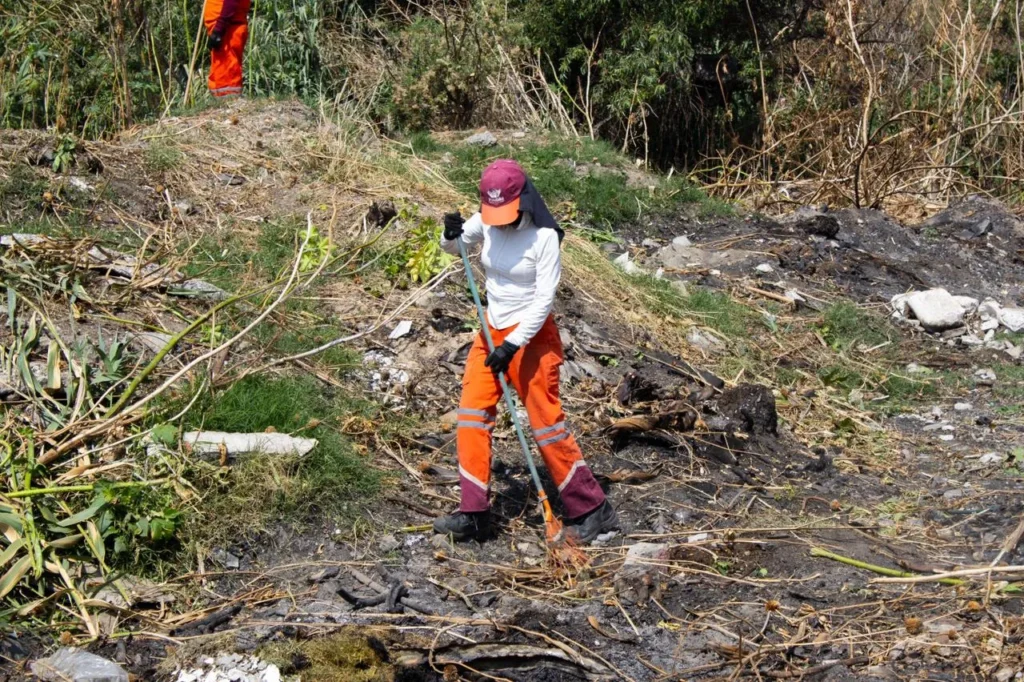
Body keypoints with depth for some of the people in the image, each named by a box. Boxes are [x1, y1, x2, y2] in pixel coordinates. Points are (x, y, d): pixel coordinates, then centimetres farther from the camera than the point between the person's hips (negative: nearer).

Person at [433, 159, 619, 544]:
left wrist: (512, 345, -25)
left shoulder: (544, 237, -18)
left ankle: (591, 510, 8)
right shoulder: (486, 223, -1)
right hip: (492, 331, 7)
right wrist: (451, 235, -9)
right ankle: (474, 514, 6)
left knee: (546, 423, -4)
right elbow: (453, 248, 16)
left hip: (531, 336, -7)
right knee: (471, 416, 1)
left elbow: (544, 299, -20)